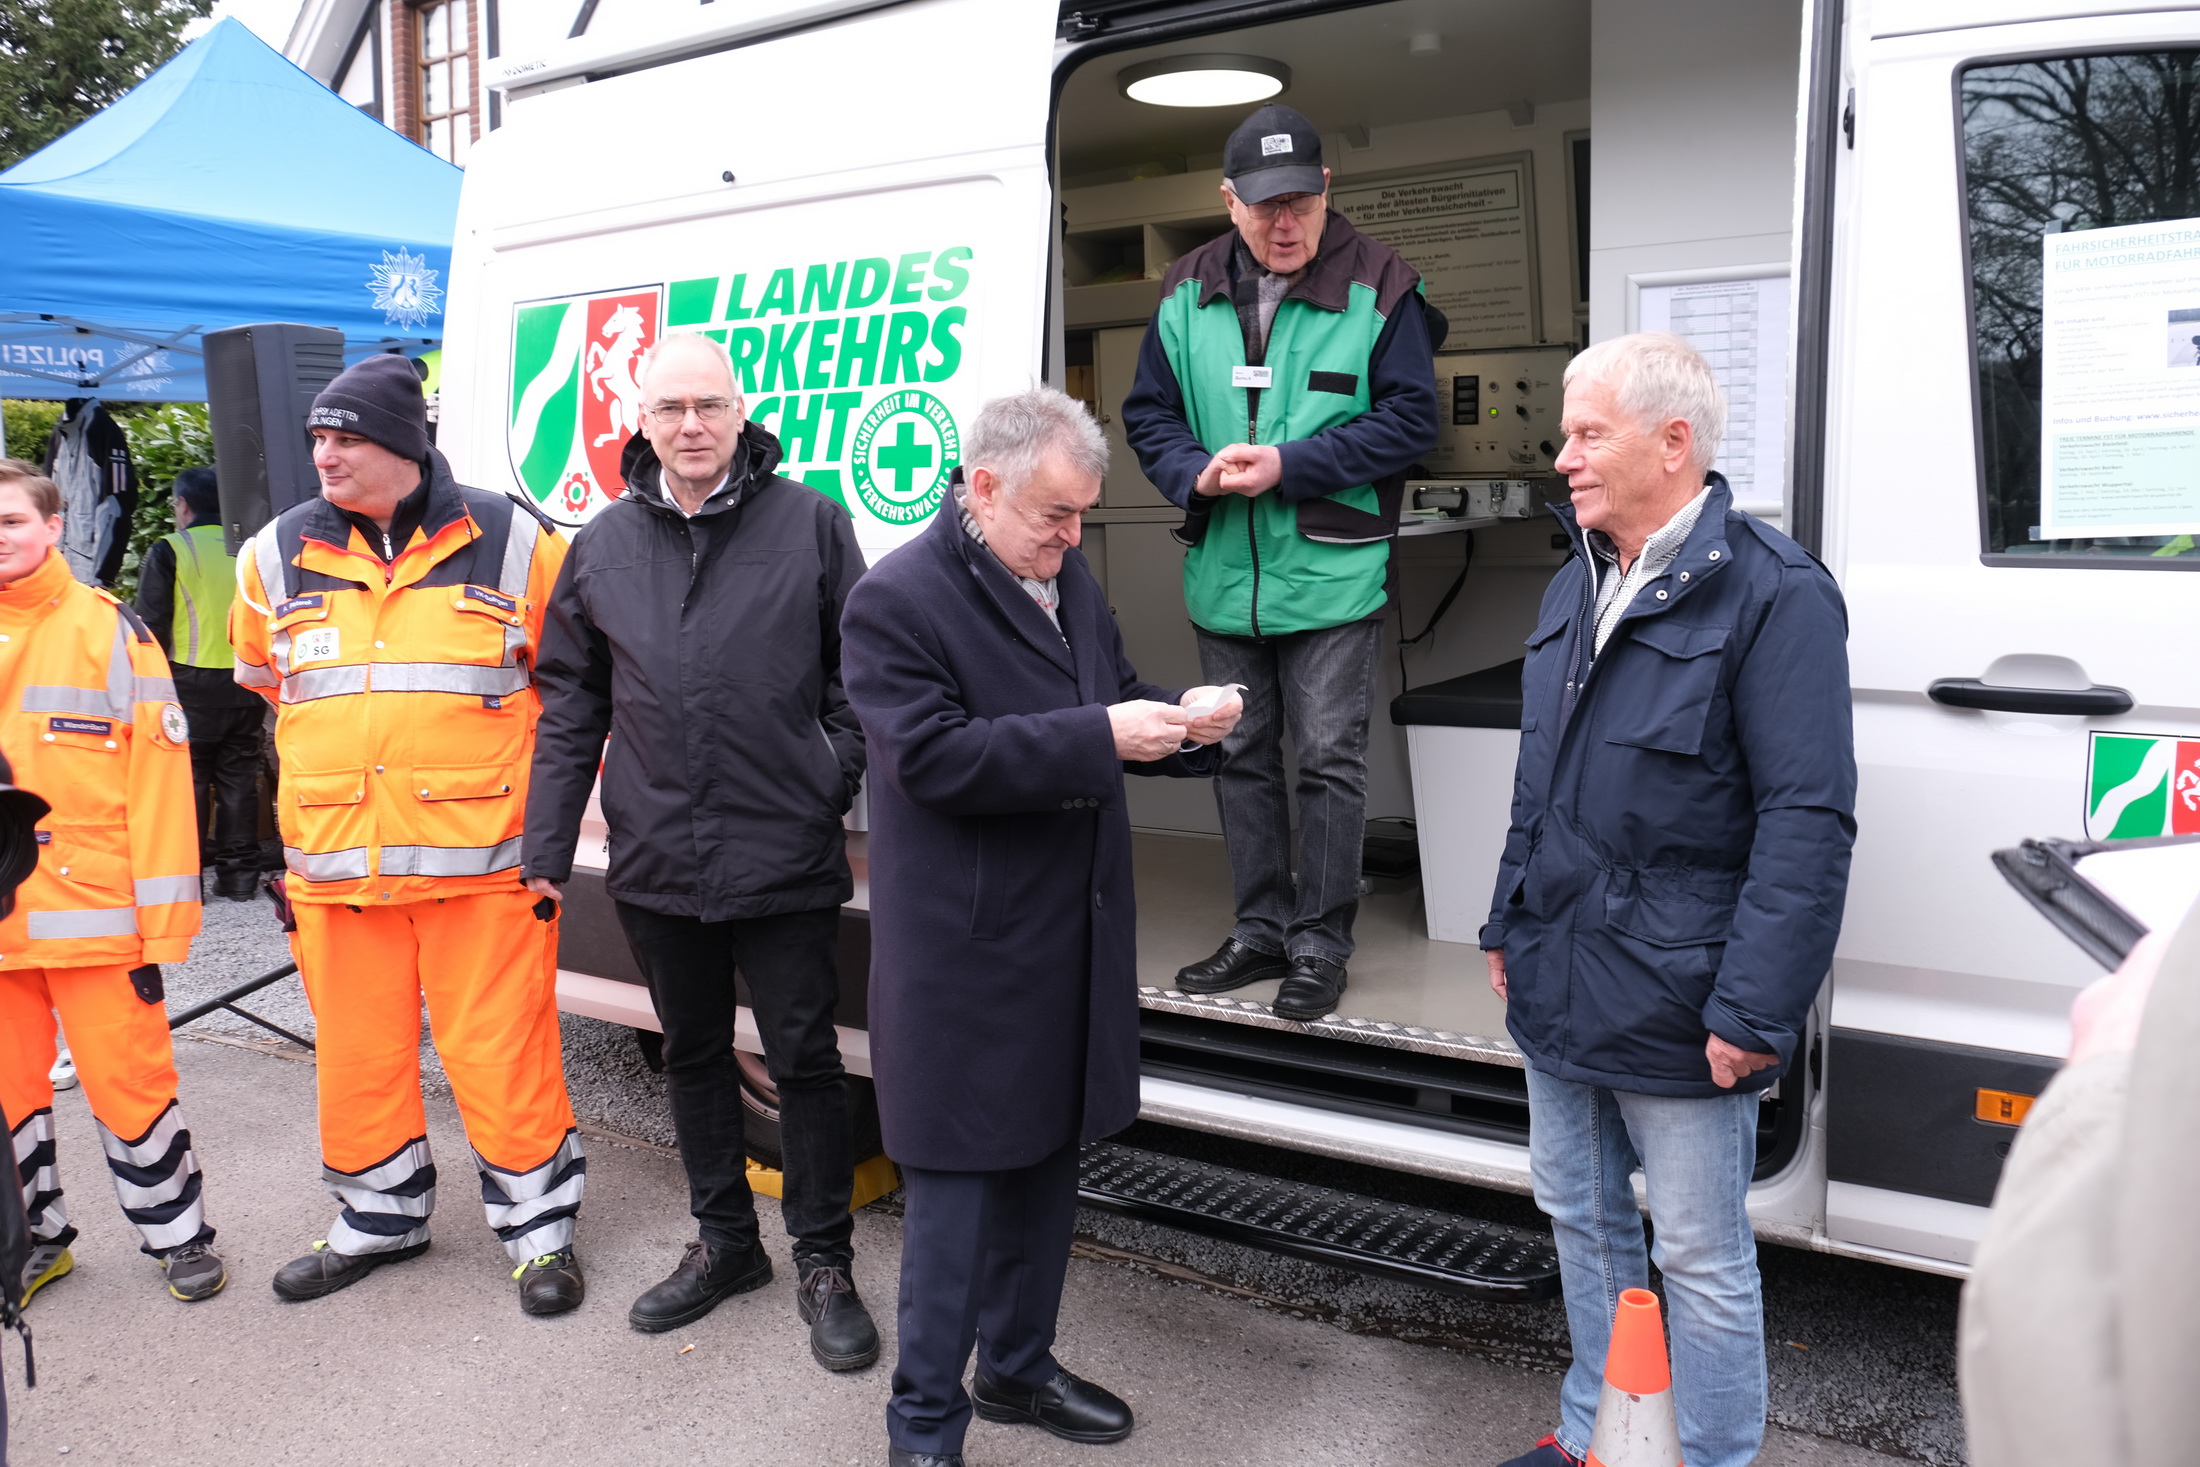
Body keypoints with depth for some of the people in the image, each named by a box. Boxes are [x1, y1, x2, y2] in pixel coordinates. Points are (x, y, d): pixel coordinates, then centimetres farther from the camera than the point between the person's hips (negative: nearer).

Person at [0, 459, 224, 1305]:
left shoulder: (109, 630, -3)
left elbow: (158, 776, -6)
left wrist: (160, 920, -9)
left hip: (92, 909, -4)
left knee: (126, 1077, 2)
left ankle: (179, 1235, 19)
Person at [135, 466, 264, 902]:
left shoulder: (168, 552, -6)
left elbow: (152, 626, -7)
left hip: (191, 685, -3)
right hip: (245, 684, 4)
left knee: (188, 779, 3)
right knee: (239, 779, 9)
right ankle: (239, 875, 12)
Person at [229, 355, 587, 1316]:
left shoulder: (511, 543, -3)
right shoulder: (277, 555, 7)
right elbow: (264, 672, 26)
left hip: (480, 853, -4)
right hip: (333, 857, 4)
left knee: (500, 1049, -1)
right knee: (356, 1050, 13)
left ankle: (539, 1223, 16)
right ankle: (380, 1216, 33)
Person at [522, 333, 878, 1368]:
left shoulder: (810, 523, -3)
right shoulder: (604, 545, 6)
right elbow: (570, 708, 10)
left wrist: (835, 781, -8)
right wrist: (547, 848, 8)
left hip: (785, 857, -4)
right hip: (656, 861, 4)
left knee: (805, 1059, 5)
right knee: (693, 1053, 17)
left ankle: (824, 1263, 22)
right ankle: (724, 1241, 36)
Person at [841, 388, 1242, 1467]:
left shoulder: (1069, 579, 11)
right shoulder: (896, 600, -14)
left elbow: (1114, 702, 20)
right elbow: (933, 758, -23)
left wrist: (1182, 727, -2)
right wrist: (1099, 739, -26)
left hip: (1074, 934, 8)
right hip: (966, 956, -8)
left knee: (1048, 1165, 19)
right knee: (958, 1185, 2)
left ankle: (1018, 1366, 39)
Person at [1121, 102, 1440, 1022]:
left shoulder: (1377, 287, -6)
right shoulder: (1188, 294, 5)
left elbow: (1410, 419, -9)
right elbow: (1148, 414, 10)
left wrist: (1288, 465, -18)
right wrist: (1198, 471, -12)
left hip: (1333, 574, -4)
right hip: (1222, 576, 5)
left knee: (1328, 761, 1)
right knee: (1241, 757, 13)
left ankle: (1319, 945, 15)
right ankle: (1261, 932, 28)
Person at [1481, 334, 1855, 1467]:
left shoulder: (1774, 595, -15)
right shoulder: (1577, 587, 11)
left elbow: (1808, 821, -19)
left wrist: (1755, 1010, -21)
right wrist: (1509, 927, 20)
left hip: (1673, 1008, -8)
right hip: (1557, 989, 8)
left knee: (1700, 1255, 6)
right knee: (1580, 1216, 20)